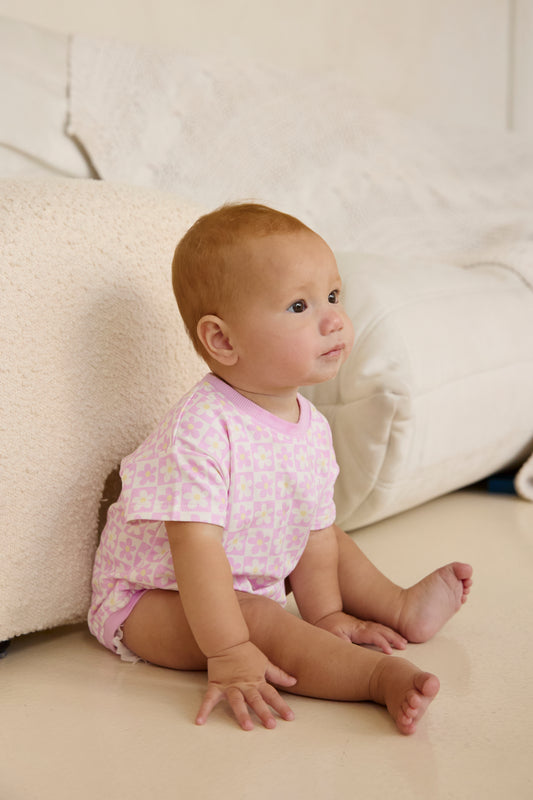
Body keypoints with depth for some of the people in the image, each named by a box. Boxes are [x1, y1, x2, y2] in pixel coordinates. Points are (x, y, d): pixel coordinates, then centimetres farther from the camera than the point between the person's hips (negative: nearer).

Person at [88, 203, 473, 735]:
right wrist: (229, 655, -37)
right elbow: (197, 547, -36)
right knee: (256, 618, -31)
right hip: (152, 597, -8)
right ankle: (379, 675, -32)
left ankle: (400, 607, 26)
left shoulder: (312, 427, -7)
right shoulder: (200, 431, -34)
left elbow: (316, 527, 4)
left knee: (332, 540, 14)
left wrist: (325, 614, 5)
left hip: (253, 575, 9)